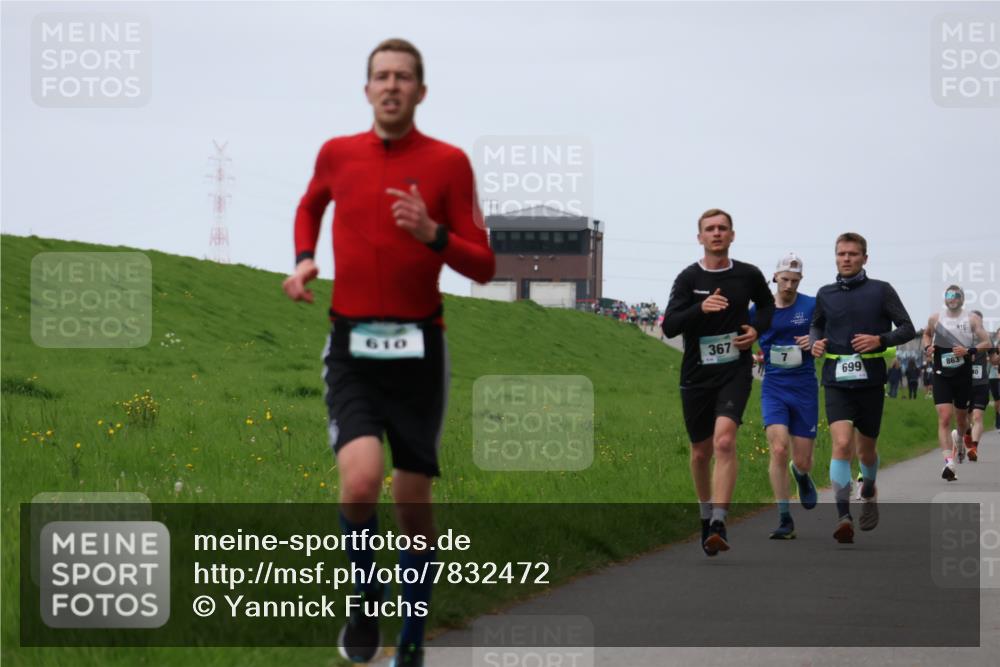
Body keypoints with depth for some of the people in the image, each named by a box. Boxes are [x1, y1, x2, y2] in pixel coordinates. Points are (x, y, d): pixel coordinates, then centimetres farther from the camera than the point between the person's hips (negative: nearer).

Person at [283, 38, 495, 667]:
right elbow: (310, 205, 29)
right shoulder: (337, 154, 5)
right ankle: (364, 604, 4)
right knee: (360, 478, -22)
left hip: (418, 348, 0)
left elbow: (483, 266, -3)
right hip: (352, 347, 0)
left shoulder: (448, 161, -2)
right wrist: (305, 259, 11)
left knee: (414, 503, 5)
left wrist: (432, 233, -20)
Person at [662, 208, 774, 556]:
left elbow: (767, 305, 24)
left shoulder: (748, 275, 3)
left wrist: (757, 328, 3)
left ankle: (719, 525, -25)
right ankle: (707, 516, 36)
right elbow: (669, 326, -12)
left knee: (724, 441, -22)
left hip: (735, 372, -1)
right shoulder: (689, 278, -3)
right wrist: (700, 308, -29)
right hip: (696, 376, 1)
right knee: (701, 452, 12)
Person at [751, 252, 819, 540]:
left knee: (802, 461, 4)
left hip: (805, 389, 0)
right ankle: (784, 520, -11)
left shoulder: (813, 306, -1)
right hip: (773, 388, 0)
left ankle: (800, 473, 45)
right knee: (778, 449, -18)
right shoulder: (759, 309, 2)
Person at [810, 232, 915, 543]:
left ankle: (869, 493, 45)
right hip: (837, 381, 1)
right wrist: (816, 342, 4)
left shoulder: (881, 290, 0)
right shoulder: (826, 294, 8)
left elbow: (907, 329, 1)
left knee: (866, 448, 12)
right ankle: (843, 516, -24)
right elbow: (817, 325, 26)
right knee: (841, 443, -19)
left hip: (870, 380, 0)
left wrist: (880, 340, -16)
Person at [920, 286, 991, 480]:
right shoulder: (935, 318, 4)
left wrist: (968, 350, -22)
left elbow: (986, 343, -6)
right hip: (941, 375, 0)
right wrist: (927, 347, 3)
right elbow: (927, 334, 24)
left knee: (961, 417, 16)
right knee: (944, 418, -15)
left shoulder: (972, 319, -2)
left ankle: (959, 440, 52)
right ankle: (949, 463, -22)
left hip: (964, 375, 0)